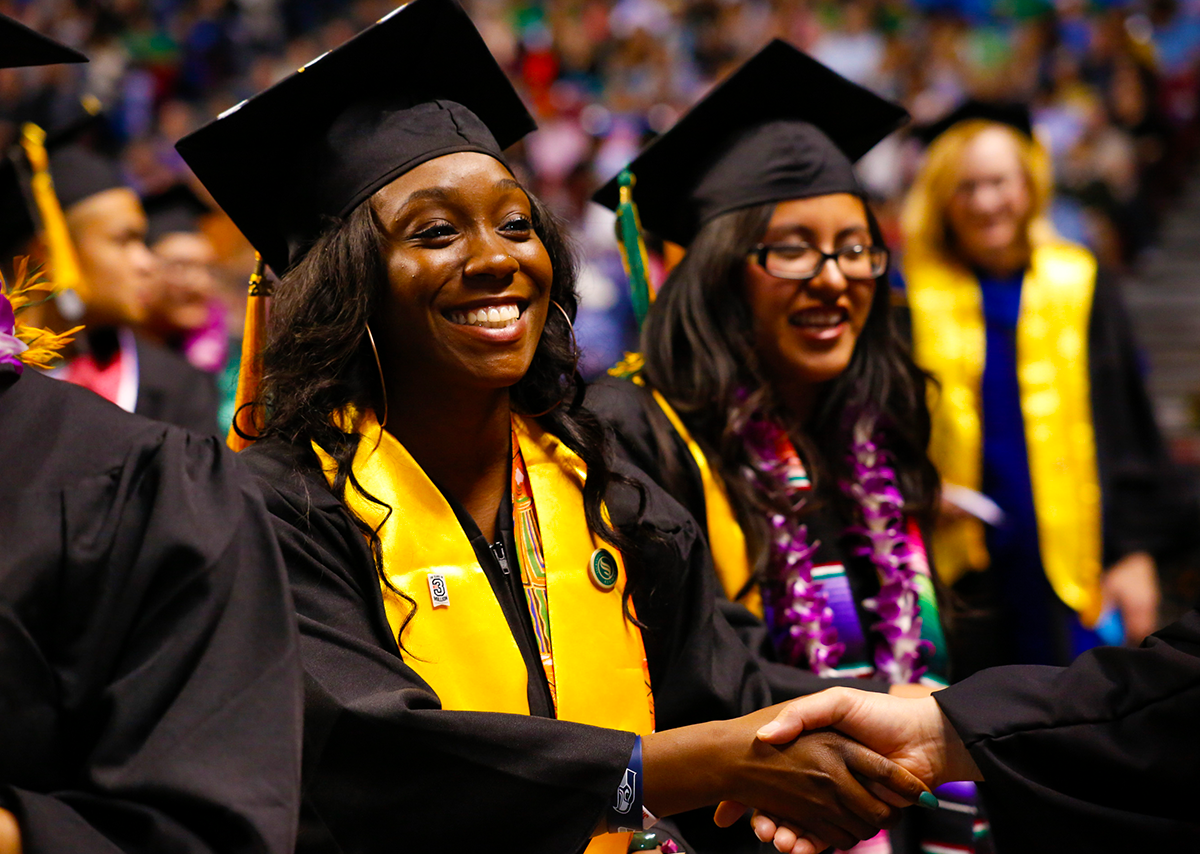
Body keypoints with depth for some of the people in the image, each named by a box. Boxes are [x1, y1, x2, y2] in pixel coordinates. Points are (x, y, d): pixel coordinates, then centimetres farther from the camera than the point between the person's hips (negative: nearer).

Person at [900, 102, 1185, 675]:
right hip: (956, 570, 0)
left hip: (1070, 570, 0)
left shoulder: (1081, 291, 5)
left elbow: (1129, 433, 5)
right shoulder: (916, 300, 5)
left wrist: (1135, 553, 0)